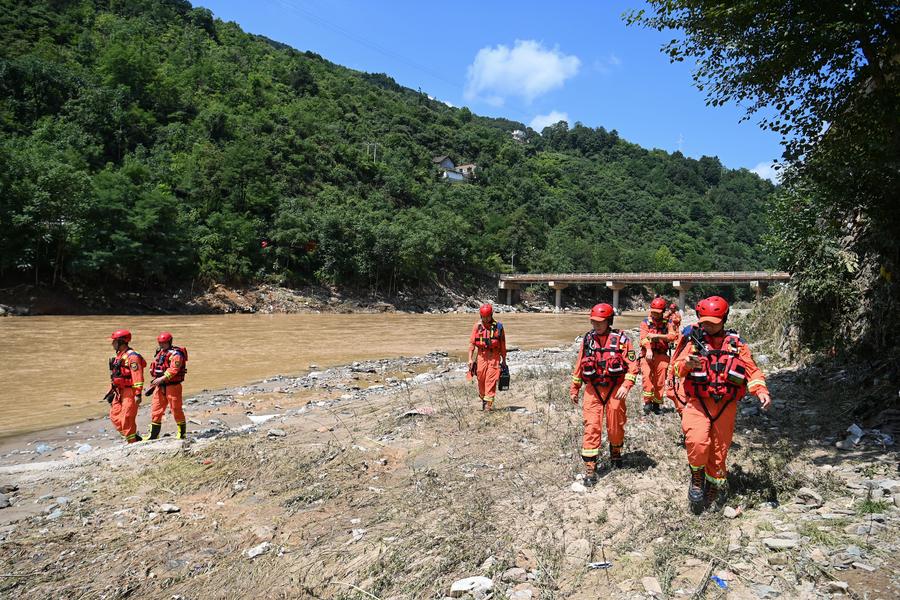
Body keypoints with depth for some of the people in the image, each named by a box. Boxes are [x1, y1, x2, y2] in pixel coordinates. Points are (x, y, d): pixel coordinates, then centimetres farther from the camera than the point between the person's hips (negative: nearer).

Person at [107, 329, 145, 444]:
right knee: (114, 416, 9)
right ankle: (135, 438, 16)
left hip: (130, 392, -10)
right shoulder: (119, 355, 15)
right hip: (120, 392, 10)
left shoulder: (132, 356, -15)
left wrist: (138, 394, -25)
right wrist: (112, 391, 22)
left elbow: (138, 377, -21)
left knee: (127, 418, -7)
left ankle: (132, 442, 3)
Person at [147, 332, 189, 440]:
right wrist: (155, 381, 15)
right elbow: (157, 368, 22)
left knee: (176, 410, 1)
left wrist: (161, 379, -30)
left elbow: (173, 370, -24)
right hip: (160, 386, 8)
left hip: (172, 386, -8)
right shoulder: (160, 352, 14)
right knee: (155, 410, 7)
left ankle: (182, 433, 15)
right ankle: (154, 435, 15)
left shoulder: (176, 354, -13)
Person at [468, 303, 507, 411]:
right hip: (481, 355, 1)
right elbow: (472, 343, 2)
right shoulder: (477, 326, 3)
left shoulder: (498, 326, 2)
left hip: (494, 356, -1)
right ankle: (483, 398, 28)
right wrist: (470, 358, -5)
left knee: (491, 381, -6)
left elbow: (503, 344, 8)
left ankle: (489, 403, -4)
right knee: (481, 380, 6)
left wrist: (504, 360, 9)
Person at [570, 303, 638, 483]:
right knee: (591, 426, -6)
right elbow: (579, 366, 11)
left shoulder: (621, 339, -5)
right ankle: (590, 468, -2)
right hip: (593, 389, 1)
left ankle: (615, 454, 40)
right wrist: (574, 389, 14)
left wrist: (626, 386, -19)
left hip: (614, 389, -1)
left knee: (615, 425, 12)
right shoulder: (587, 339, 4)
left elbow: (632, 364, -8)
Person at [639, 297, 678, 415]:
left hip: (661, 354, 1)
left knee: (660, 380, 2)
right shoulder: (646, 322, 5)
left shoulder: (667, 323, 7)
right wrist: (648, 350, -26)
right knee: (646, 375, -20)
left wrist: (657, 336, -20)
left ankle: (656, 403, 14)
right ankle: (648, 401, -16)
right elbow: (644, 337, -9)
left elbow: (673, 336, -9)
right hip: (648, 353, -1)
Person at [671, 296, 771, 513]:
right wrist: (687, 363, -33)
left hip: (726, 406, 3)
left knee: (719, 451, 10)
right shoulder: (695, 340, 1)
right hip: (697, 403, -2)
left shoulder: (736, 344, 7)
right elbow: (677, 368, -9)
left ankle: (712, 491, 31)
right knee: (698, 442, -24)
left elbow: (752, 371, 6)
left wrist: (761, 391, -12)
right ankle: (696, 478, 5)